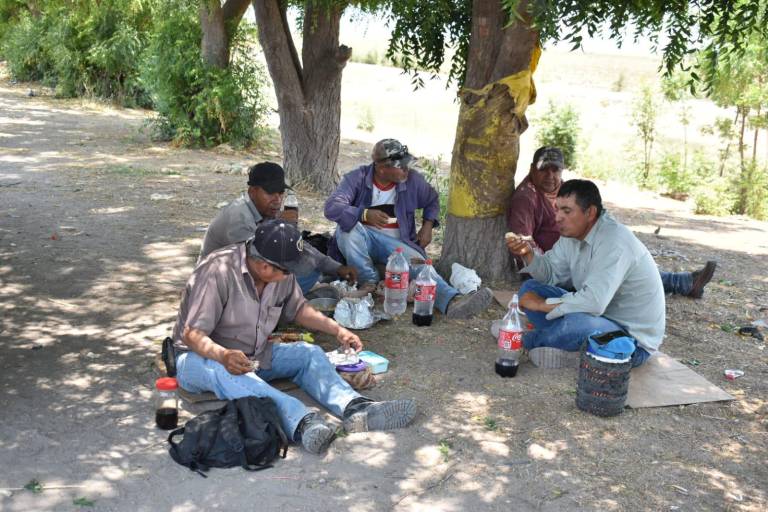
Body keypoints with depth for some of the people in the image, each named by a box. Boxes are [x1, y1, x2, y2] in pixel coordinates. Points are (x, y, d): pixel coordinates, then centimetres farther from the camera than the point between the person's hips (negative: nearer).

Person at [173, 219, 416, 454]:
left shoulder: (282, 275, -4)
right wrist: (223, 355, -46)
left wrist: (337, 330, 3)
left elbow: (297, 308, 14)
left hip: (255, 356, 7)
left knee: (309, 353, -13)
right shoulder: (218, 272, -25)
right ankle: (301, 422, -60)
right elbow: (191, 334, -26)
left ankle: (355, 408, -36)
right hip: (200, 357, -7)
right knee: (225, 372, -40)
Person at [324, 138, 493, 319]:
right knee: (348, 225, -34)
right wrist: (364, 214, -37)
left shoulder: (412, 180, 0)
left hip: (395, 242, 1)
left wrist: (428, 225, 1)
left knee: (417, 262, -30)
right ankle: (369, 280, -20)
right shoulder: (357, 179, -10)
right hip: (362, 238, -1)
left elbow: (432, 200, 19)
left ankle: (453, 301, -54)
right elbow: (332, 208, -22)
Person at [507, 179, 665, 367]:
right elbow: (550, 273, 8)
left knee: (576, 322, -38)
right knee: (530, 288, 2)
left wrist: (541, 304, -26)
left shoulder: (613, 242, -29)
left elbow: (594, 302, -39)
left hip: (633, 339, -8)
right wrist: (528, 254, -13)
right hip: (600, 314, 9)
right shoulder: (574, 233, -1)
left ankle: (529, 341, -8)